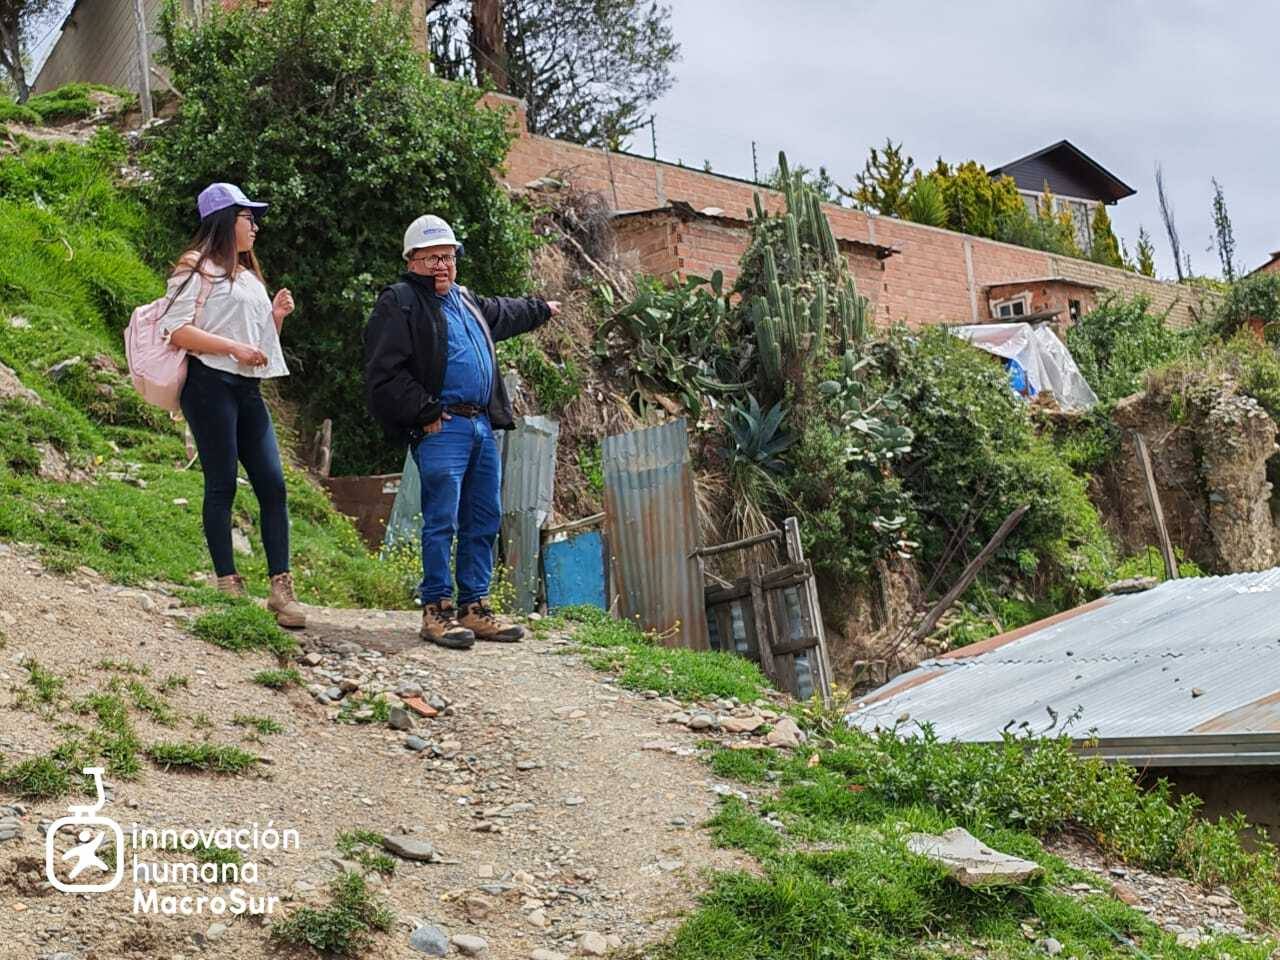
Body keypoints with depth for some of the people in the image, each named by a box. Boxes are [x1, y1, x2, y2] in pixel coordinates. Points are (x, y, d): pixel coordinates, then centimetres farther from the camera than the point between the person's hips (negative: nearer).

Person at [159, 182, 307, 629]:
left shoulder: (247, 275, 25)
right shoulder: (199, 269, -1)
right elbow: (176, 330, -12)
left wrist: (276, 317, 9)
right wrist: (233, 347, -17)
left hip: (248, 390, 8)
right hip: (210, 383, -7)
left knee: (273, 484, -2)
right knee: (222, 484, -5)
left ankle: (281, 588, -2)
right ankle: (228, 584, 0)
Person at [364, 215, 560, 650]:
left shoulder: (465, 300, 23)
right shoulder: (399, 303, -4)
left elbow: (503, 313, 46)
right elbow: (383, 375, -13)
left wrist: (541, 309, 60)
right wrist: (426, 413, -16)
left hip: (482, 426, 9)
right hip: (441, 428, -9)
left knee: (484, 522, 10)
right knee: (442, 521, -10)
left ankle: (475, 608, 17)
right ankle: (437, 610, -2)